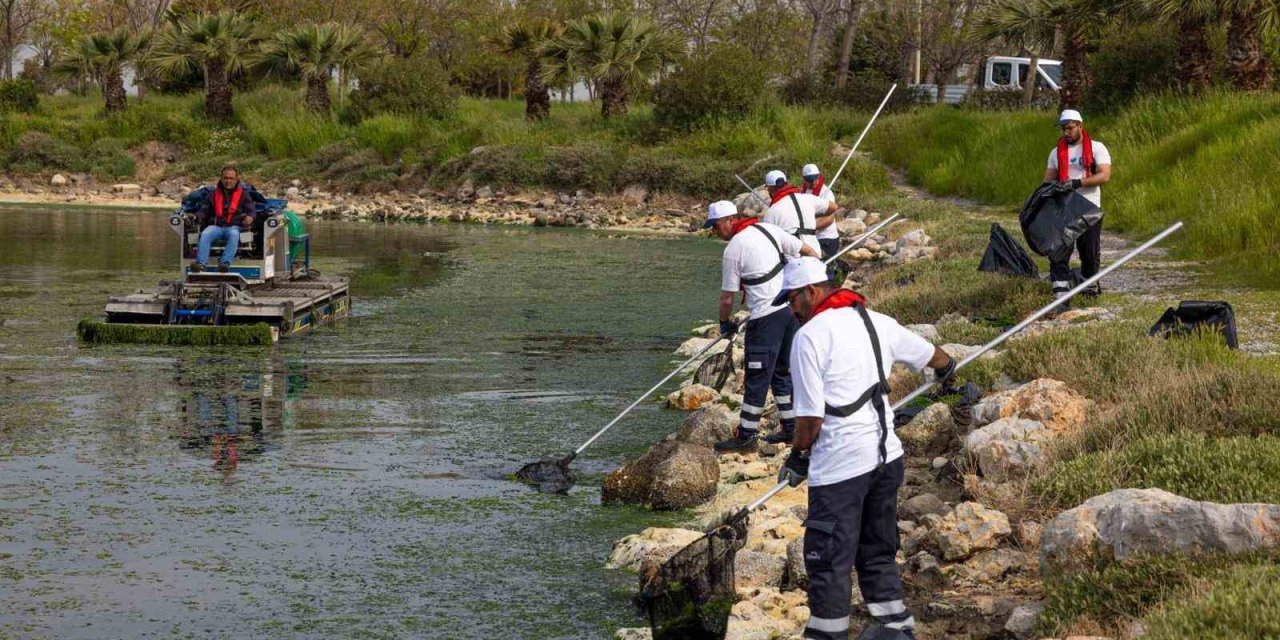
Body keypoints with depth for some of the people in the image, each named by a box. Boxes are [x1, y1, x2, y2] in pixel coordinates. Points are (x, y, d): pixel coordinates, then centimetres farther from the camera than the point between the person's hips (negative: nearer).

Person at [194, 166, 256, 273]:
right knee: (205, 234, -32)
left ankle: (225, 262, -51)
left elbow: (250, 209, 9)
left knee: (234, 235, -39)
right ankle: (201, 263, -45)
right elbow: (204, 210, 21)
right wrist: (200, 218, -2)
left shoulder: (243, 193, 15)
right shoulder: (214, 193, 20)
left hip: (234, 226, -2)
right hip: (216, 226, 2)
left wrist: (250, 217, -16)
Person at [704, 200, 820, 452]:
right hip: (792, 308, 8)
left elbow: (727, 299, -4)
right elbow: (807, 251, 11)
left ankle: (746, 436, 3)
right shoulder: (767, 228, 9)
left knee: (757, 377, -2)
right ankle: (791, 428, 23)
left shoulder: (733, 251, -9)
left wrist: (725, 323, 14)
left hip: (766, 316, -8)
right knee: (782, 371, 18)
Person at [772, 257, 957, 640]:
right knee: (878, 551, 20)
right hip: (887, 455, 8)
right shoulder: (877, 322, 9)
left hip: (839, 466, -8)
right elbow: (932, 356, 25)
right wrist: (948, 369, 48)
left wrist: (797, 458, 2)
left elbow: (810, 415, -15)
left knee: (829, 562, 0)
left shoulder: (810, 336, -13)